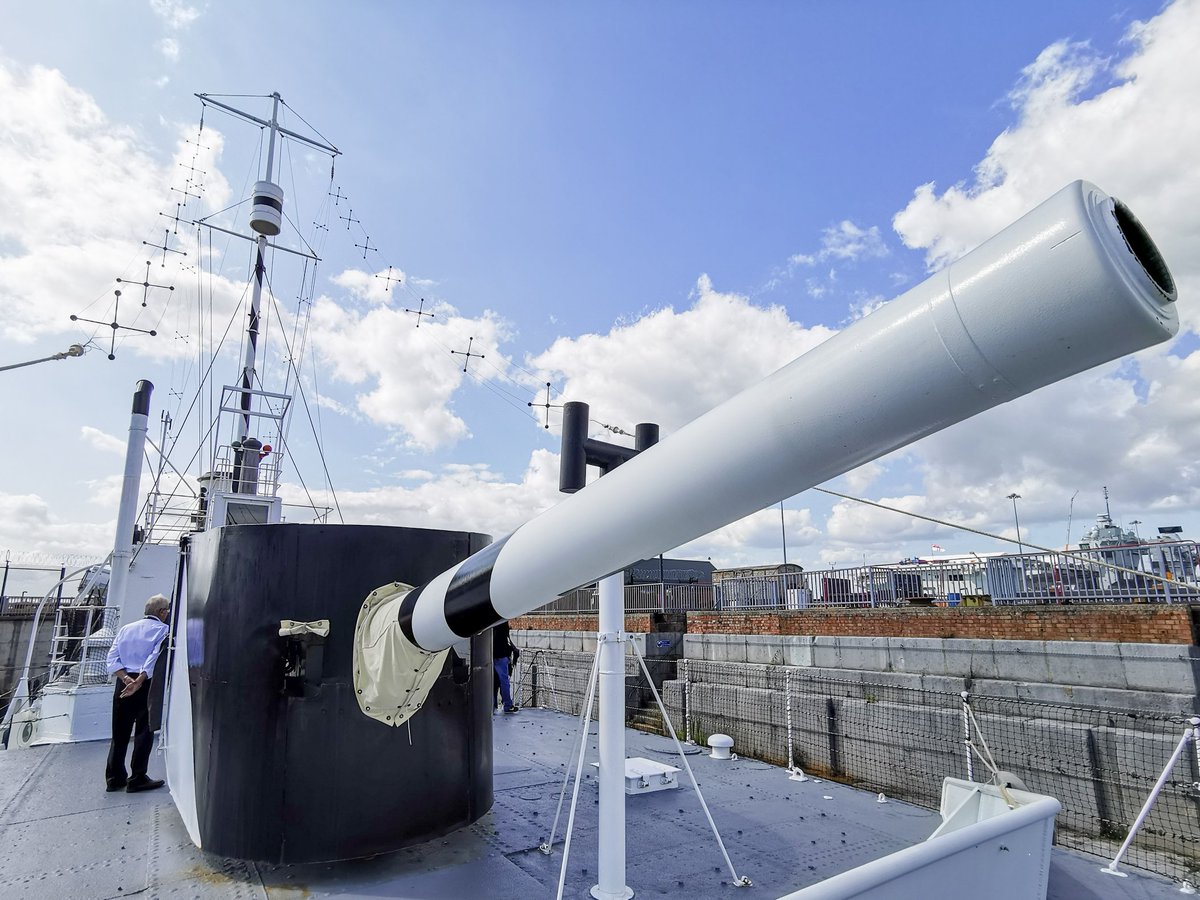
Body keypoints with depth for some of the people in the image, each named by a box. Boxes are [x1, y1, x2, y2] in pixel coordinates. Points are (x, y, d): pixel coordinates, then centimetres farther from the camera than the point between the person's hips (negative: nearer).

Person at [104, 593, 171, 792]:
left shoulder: (126, 628, 15)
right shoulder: (163, 629, -4)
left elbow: (112, 658, 5)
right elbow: (155, 658, -18)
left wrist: (126, 679, -4)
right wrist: (139, 681, -17)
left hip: (124, 684, 6)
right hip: (147, 684, -6)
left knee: (119, 732, 14)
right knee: (144, 731, 3)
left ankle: (115, 777, 21)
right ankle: (137, 779, 7)